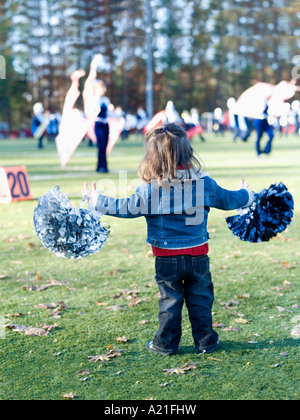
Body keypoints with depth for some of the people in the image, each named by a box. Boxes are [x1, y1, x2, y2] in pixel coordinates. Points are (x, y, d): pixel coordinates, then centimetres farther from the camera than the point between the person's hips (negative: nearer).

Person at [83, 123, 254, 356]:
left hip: (166, 258, -1)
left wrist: (96, 200, 6)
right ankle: (205, 341, 22)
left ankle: (166, 344, 20)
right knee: (200, 300, 14)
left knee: (170, 300, 11)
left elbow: (126, 208, -6)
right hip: (198, 256, 1)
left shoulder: (150, 189, -12)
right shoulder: (204, 183, -5)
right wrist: (247, 195, 31)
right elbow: (228, 199, 8)